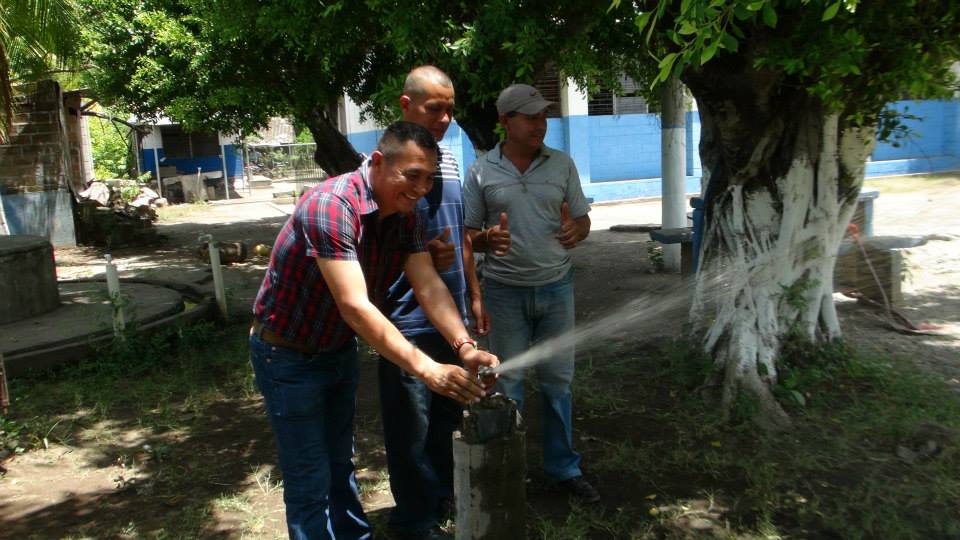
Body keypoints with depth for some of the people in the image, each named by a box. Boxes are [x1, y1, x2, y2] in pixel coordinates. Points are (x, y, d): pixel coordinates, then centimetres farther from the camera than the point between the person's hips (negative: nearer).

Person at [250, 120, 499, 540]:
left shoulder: (406, 216, -7)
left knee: (341, 461, 22)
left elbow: (429, 287, -16)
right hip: (288, 354, -7)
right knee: (310, 481, 2)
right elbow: (355, 306, -39)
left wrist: (465, 347, -31)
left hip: (340, 348, 7)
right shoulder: (331, 205, -33)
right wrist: (426, 368, -43)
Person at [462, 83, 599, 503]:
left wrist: (575, 231, -16)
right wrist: (488, 237, -21)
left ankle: (563, 466, 27)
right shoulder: (481, 172, -2)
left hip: (556, 285, 2)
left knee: (558, 380, 11)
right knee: (507, 383, 8)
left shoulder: (562, 164, 3)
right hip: (505, 291, -2)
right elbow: (467, 234, 2)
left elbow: (583, 220, 8)